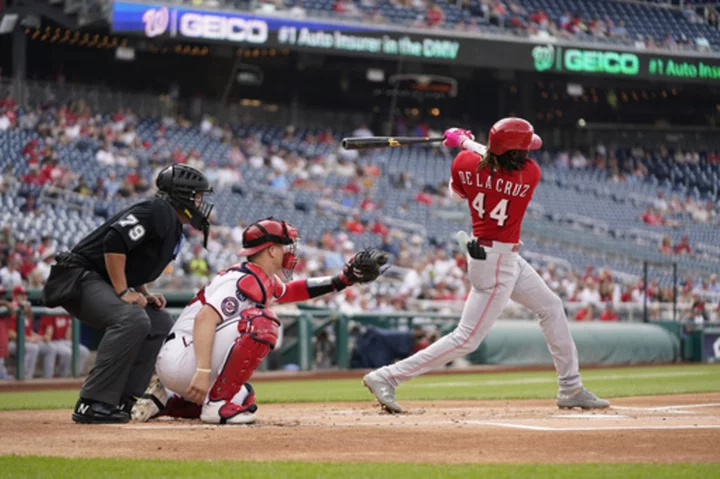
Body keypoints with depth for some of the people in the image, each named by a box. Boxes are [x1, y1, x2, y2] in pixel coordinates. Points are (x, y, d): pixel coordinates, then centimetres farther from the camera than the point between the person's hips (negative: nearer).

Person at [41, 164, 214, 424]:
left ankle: (121, 402, 5)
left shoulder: (174, 230, 17)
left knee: (161, 323, 11)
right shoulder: (158, 211, -15)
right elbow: (115, 242, -27)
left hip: (101, 284, 11)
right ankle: (92, 404, -31)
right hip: (79, 278, -11)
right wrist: (123, 293, -23)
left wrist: (144, 294, 8)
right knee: (132, 319, -31)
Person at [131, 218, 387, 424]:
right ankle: (217, 403, -19)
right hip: (181, 359, -10)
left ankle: (164, 400, 17)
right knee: (261, 322, -21)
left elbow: (292, 291, 34)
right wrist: (203, 371, -37)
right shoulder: (246, 280, -16)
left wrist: (343, 279, 25)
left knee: (244, 401, 27)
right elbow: (205, 318, -28)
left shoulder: (265, 281, 15)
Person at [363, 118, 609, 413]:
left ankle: (571, 390, 28)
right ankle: (386, 378, -3)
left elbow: (458, 191, 12)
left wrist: (465, 143, 18)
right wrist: (467, 143, 8)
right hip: (497, 265, -8)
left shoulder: (465, 163, -10)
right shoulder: (531, 175, -20)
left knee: (551, 308, 19)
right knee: (467, 339, -3)